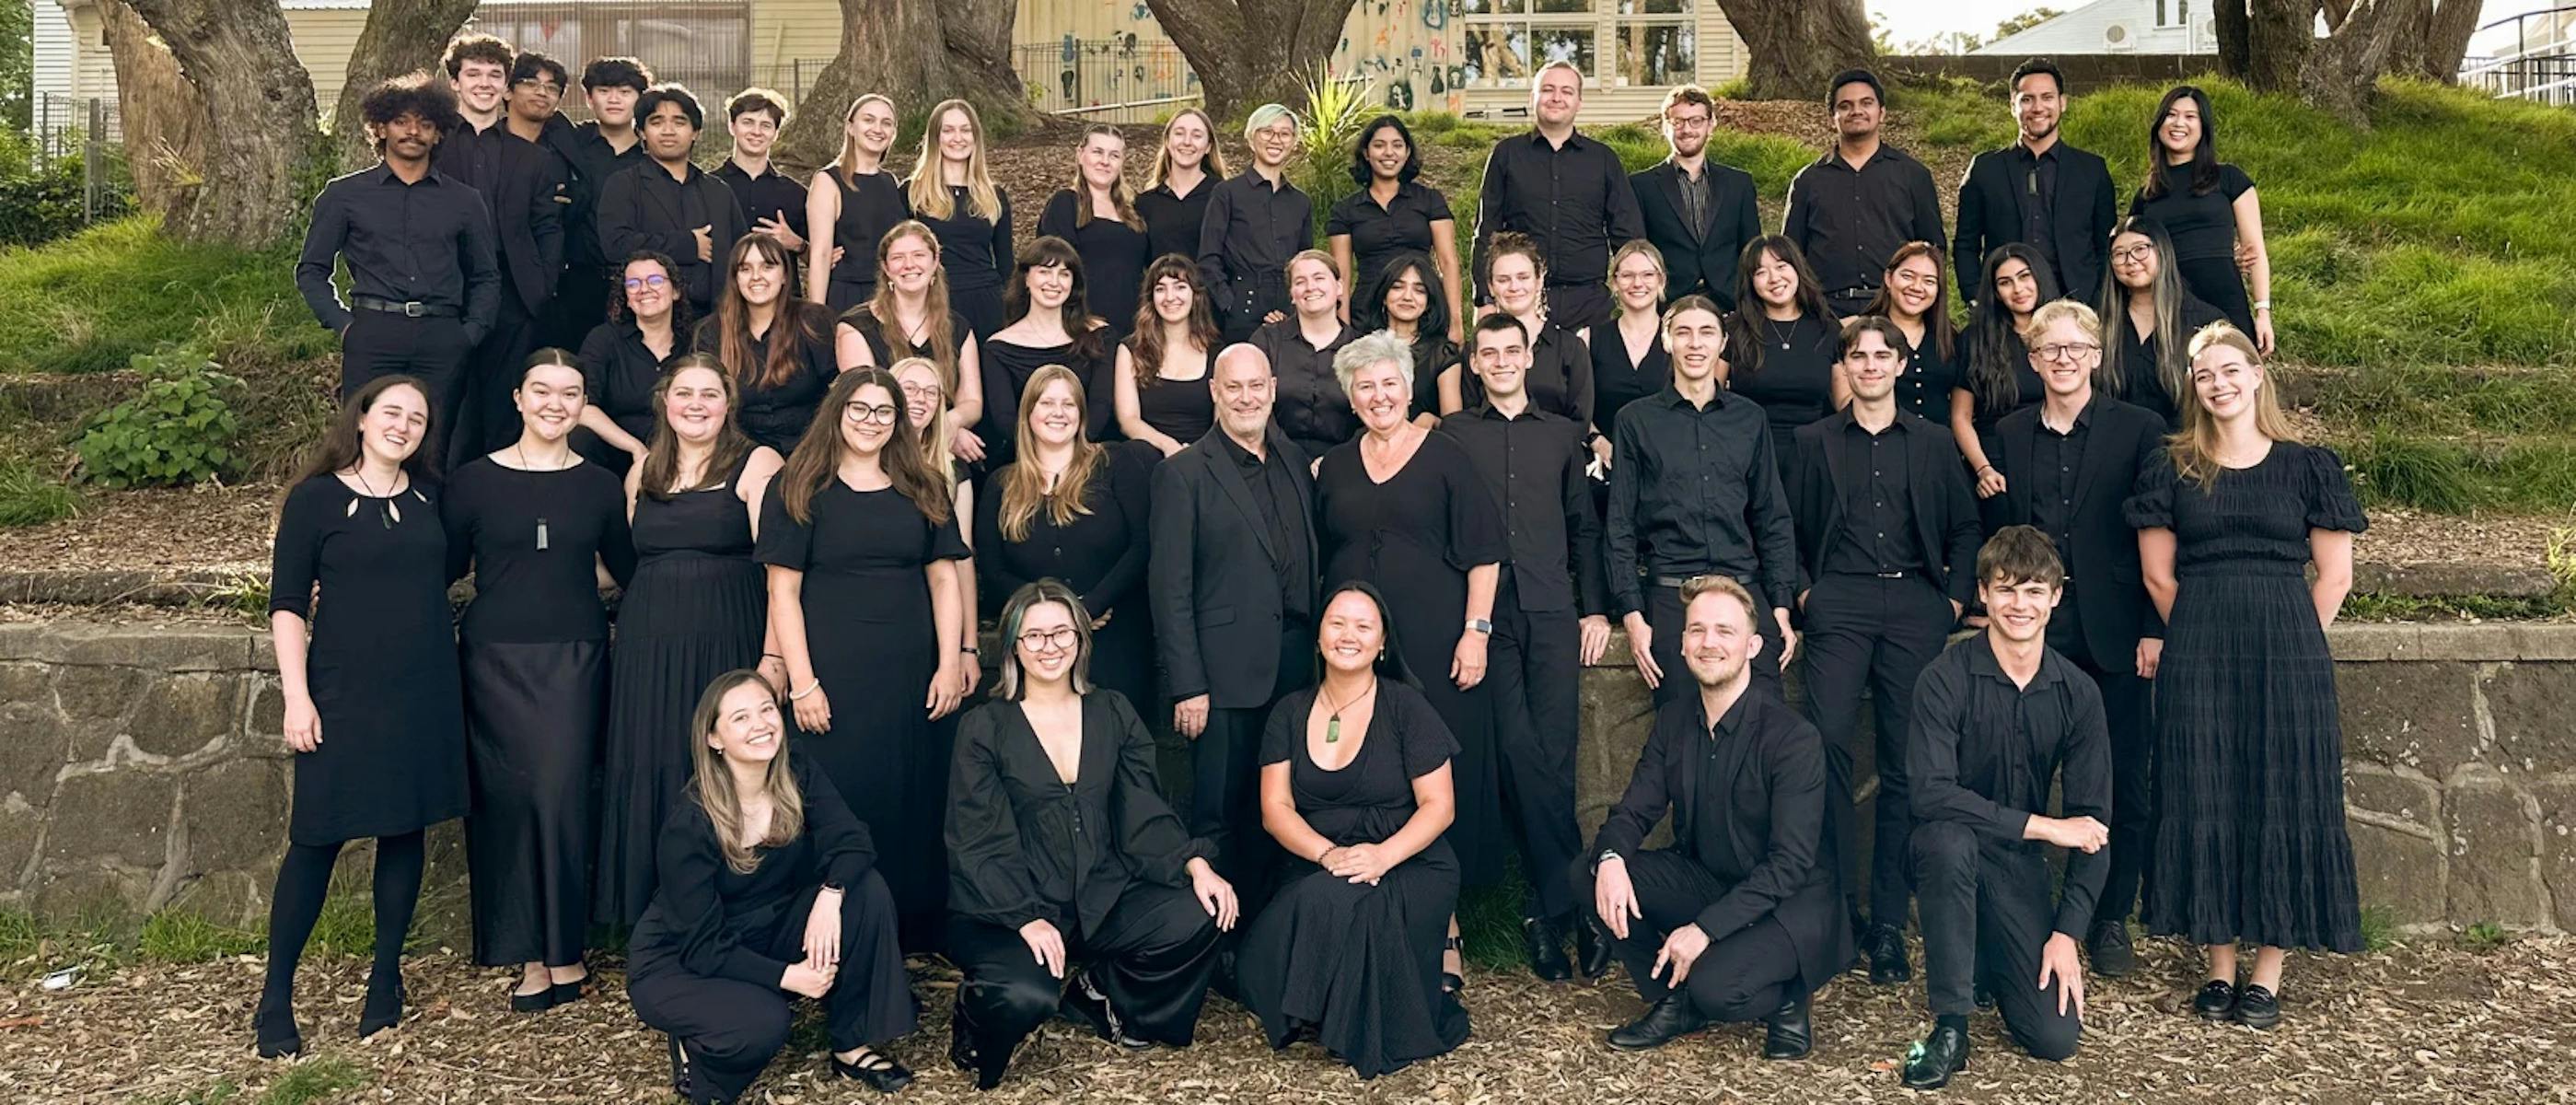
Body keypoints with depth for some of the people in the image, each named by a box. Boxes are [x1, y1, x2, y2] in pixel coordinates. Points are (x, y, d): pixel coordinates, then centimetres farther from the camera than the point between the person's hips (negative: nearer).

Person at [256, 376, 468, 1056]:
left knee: (405, 832, 8)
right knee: (317, 837, -1)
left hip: (424, 693, 4)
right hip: (344, 694, -4)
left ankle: (386, 983, 21)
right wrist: (296, 696, -11)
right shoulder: (315, 498, -3)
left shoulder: (428, 499, 10)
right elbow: (287, 604, -4)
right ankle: (276, 997, 9)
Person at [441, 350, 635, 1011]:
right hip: (496, 659, 0)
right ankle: (531, 953, 10)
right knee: (505, 799, -1)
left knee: (561, 796, -7)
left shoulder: (600, 486, 8)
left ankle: (561, 950, 5)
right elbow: (445, 567, 6)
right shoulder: (475, 480, 4)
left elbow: (627, 571, 16)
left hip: (574, 659, 0)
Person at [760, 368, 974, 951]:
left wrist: (952, 661, -1)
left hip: (910, 676, 3)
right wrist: (803, 682, -10)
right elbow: (783, 589, -3)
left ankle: (913, 936, 16)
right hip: (832, 678, -3)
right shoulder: (800, 489, 2)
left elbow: (944, 579, 9)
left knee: (913, 806, 6)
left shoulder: (923, 491, 11)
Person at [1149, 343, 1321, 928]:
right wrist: (1187, 685, -13)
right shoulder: (1183, 473, -6)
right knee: (1218, 815, 4)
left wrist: (1318, 646, 7)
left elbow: (1311, 562, 14)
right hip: (1226, 674, -5)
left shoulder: (1295, 461, 10)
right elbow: (1170, 588, -9)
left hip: (1294, 666, 5)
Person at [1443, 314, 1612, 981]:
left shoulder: (1561, 433, 18)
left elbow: (1584, 526, 17)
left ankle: (1548, 907, 3)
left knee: (1554, 754, -6)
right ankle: (1569, 901, -1)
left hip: (1552, 609, 1)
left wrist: (1595, 607, 7)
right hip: (1484, 611, -1)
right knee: (1517, 752, -8)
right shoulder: (1453, 433, 13)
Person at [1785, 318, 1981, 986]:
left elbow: (1965, 528, 16)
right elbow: (1788, 527, 12)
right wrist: (1803, 590, 0)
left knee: (1907, 761, -2)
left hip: (1916, 606, 1)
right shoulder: (1815, 441, 13)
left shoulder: (1932, 443, 16)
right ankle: (1836, 903, -8)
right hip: (1840, 605, -1)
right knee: (1828, 743, -17)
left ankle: (1888, 922, 3)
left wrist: (1957, 597, 5)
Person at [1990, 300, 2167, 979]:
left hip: (2113, 636, -1)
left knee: (2124, 787, 5)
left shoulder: (2139, 431, 2)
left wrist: (2154, 630, -6)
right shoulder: (2010, 436, 10)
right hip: (2033, 634, 2)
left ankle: (2109, 922, 18)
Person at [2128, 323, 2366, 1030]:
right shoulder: (2173, 471, 7)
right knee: (2203, 802, 2)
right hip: (2196, 655, 1)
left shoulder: (2308, 466, 4)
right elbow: (2159, 576, 8)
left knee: (2282, 799, 1)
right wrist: (2206, 636, 6)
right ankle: (2219, 968, 12)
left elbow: (2334, 577, 3)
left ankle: (2267, 976, 10)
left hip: (2288, 651, -1)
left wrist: (2286, 643, 3)